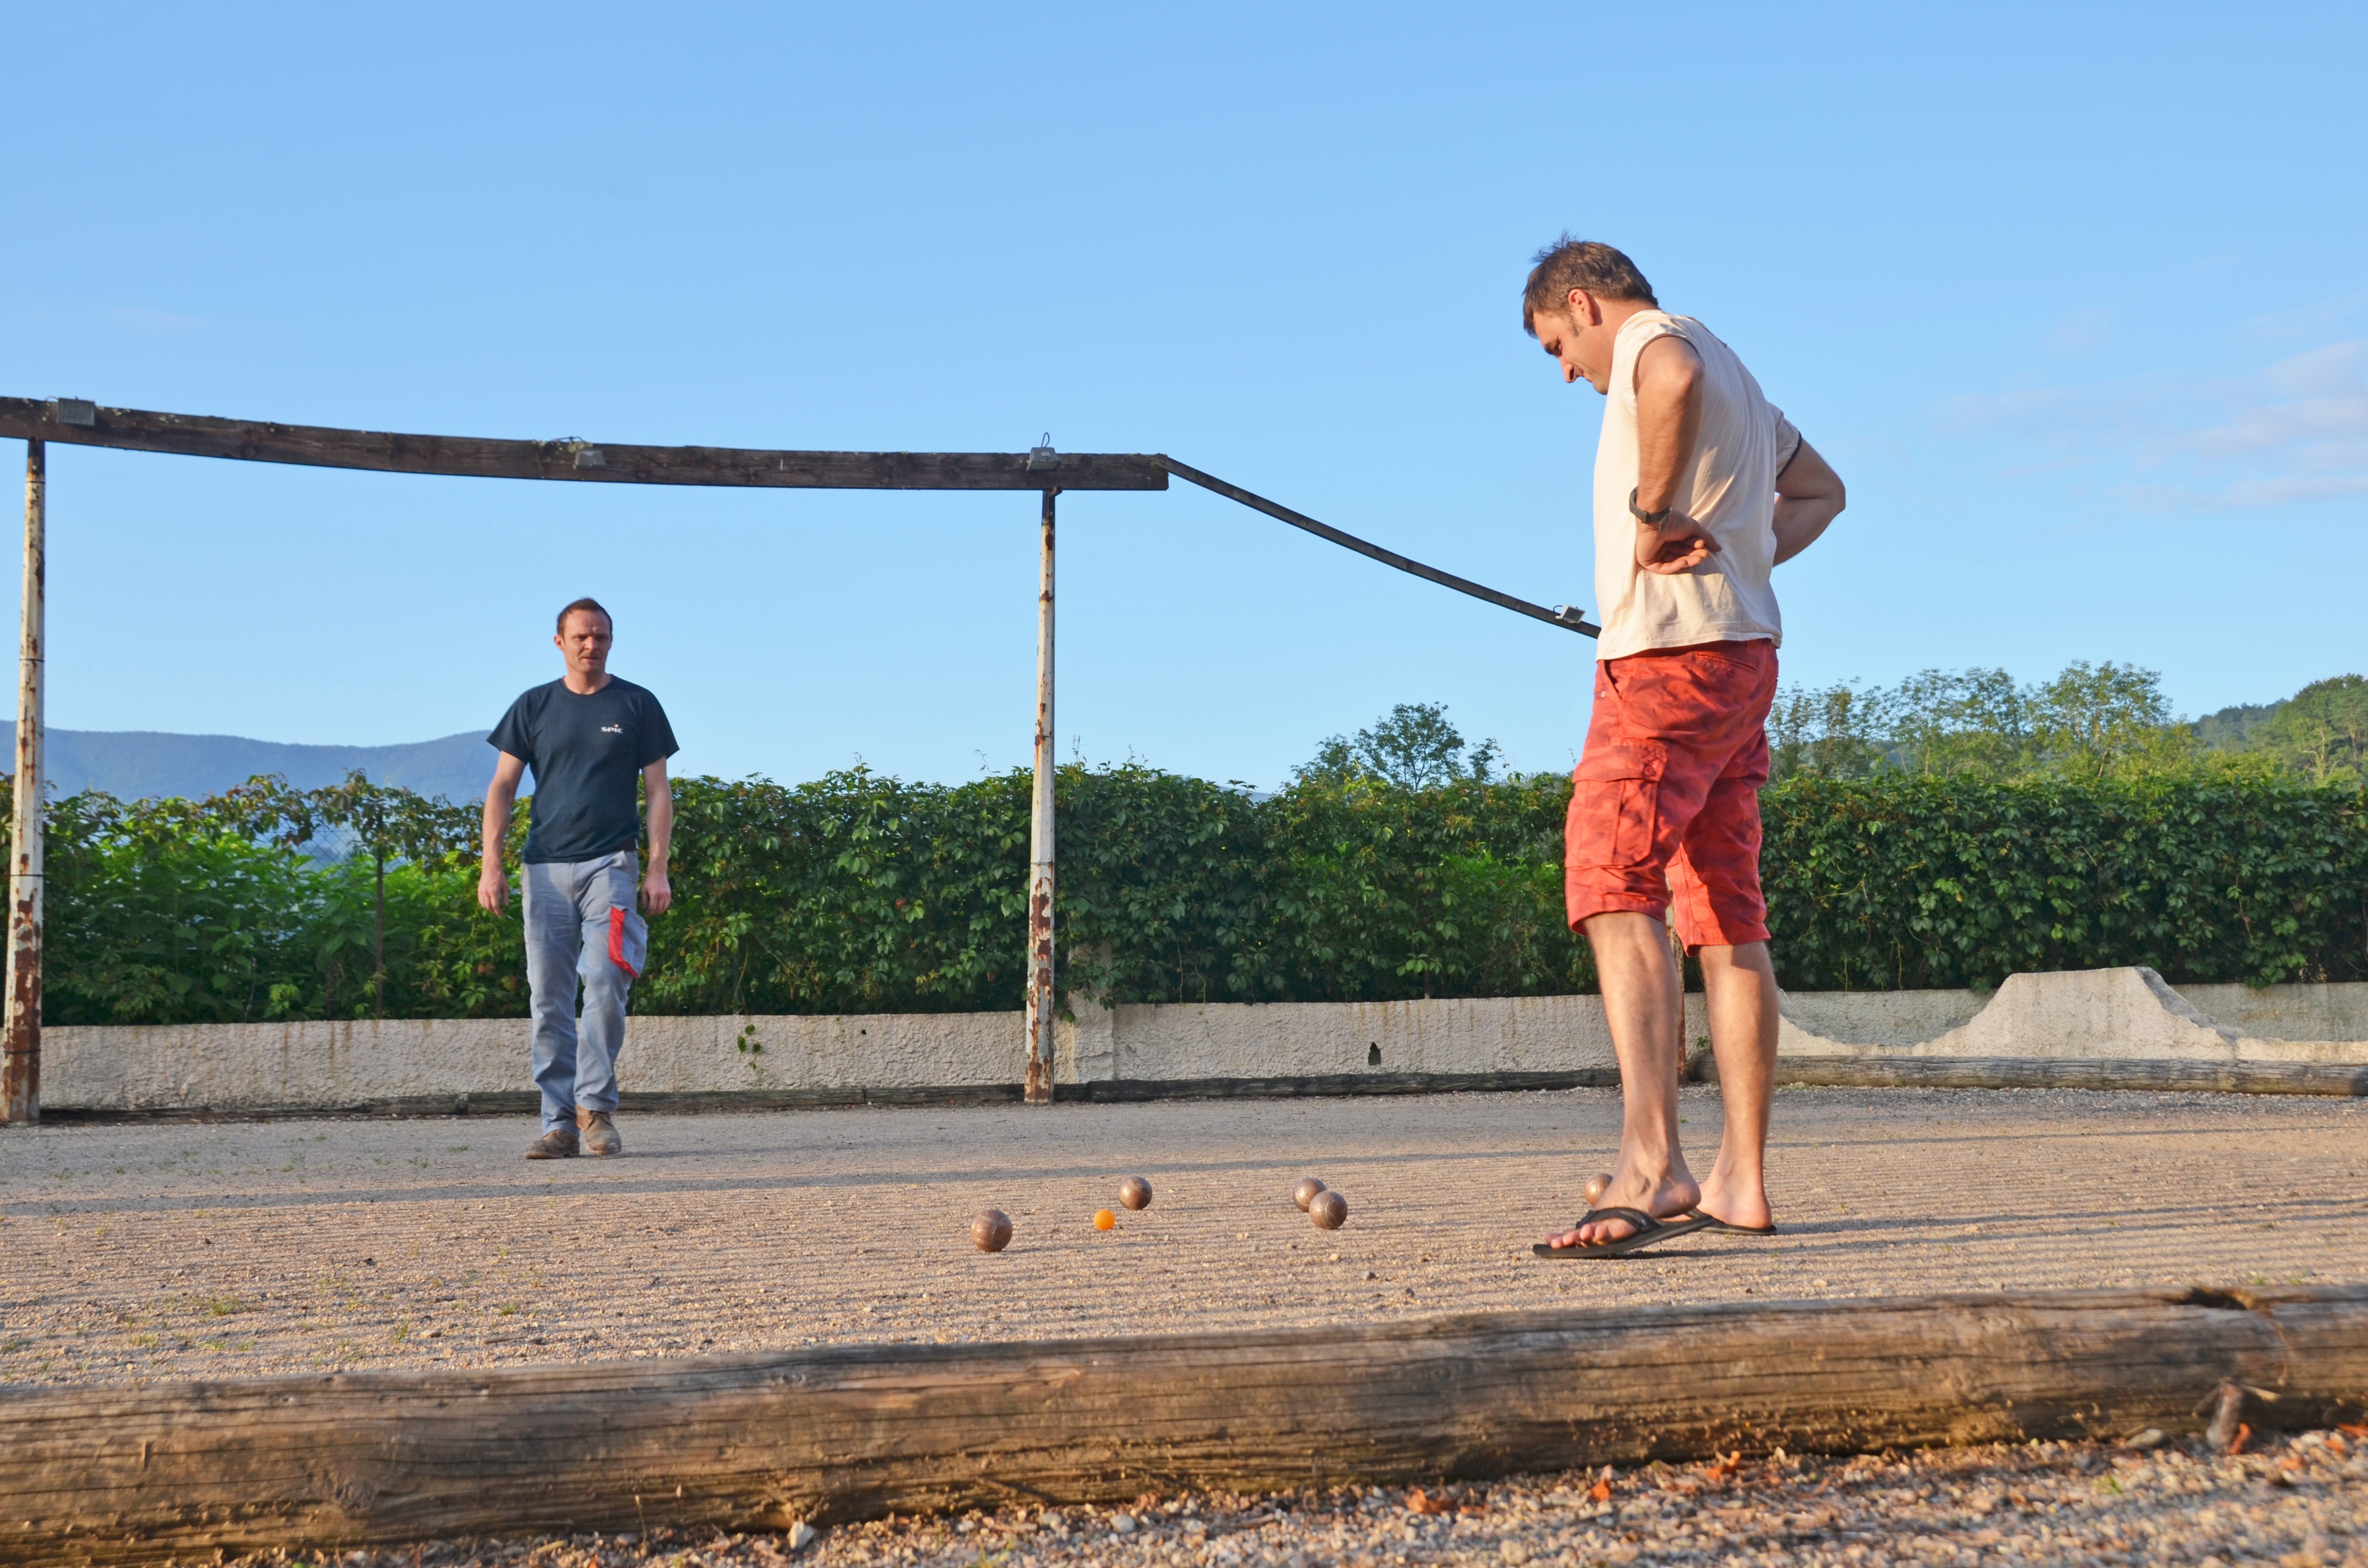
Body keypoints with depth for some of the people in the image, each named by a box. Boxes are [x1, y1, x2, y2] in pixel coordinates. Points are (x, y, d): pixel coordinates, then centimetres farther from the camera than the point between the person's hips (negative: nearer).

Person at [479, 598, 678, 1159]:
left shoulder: (637, 705, 7)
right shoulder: (534, 707, 11)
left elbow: (658, 791, 6)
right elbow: (502, 787, 9)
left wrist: (658, 870, -4)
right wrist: (491, 866, -2)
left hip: (611, 864, -2)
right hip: (545, 867, 2)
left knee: (604, 983, -15)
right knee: (550, 999, 1)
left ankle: (595, 1107, -3)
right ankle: (559, 1124, 4)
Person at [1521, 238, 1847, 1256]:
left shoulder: (1650, 337, -3)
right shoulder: (1734, 376, 27)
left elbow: (1677, 379, -29)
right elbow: (1821, 491, 37)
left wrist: (1652, 514, -21)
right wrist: (1748, 549, 18)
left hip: (1670, 654, -10)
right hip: (1744, 653, 10)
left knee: (1614, 891, -19)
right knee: (1728, 918, 8)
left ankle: (1650, 1164, -31)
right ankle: (1741, 1179, 10)